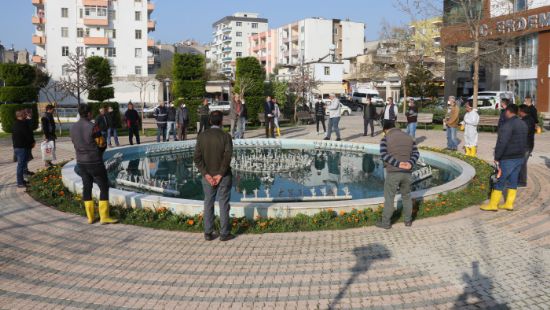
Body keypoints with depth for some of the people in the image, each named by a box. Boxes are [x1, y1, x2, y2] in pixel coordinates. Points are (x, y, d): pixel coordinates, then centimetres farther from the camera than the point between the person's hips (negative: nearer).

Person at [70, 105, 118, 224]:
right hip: (95, 162, -6)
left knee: (87, 188, 12)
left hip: (81, 162, 7)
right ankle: (104, 217, 1)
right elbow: (102, 144, -10)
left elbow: (75, 144, 10)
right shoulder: (92, 127, -16)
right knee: (104, 188, 2)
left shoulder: (73, 128, 4)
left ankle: (90, 217, 15)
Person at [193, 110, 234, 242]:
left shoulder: (202, 136, -2)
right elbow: (227, 157, -20)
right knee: (224, 205, 6)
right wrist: (220, 175, -14)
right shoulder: (226, 136, -11)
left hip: (208, 176, 3)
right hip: (223, 177, -3)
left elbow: (197, 158, -8)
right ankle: (224, 234, 12)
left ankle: (208, 233, 16)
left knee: (208, 204, 13)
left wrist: (206, 174, -9)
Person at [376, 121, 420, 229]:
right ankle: (408, 220, 27)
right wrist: (410, 164, -12)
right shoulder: (408, 137, 12)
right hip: (407, 173, 4)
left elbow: (384, 154, -14)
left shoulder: (386, 138, -1)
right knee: (406, 196, 19)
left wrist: (398, 164, -17)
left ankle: (386, 222, 12)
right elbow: (416, 153, 3)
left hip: (393, 173, -4)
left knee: (389, 198, 5)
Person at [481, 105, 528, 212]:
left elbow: (502, 143, -24)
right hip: (520, 158, 8)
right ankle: (509, 204, 17)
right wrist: (522, 153, 17)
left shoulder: (508, 125, -18)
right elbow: (524, 142, 15)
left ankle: (493, 204, 4)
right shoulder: (523, 124, 10)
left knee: (499, 182, -1)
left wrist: (497, 157, -17)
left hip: (508, 159, -8)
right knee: (513, 182, 12)